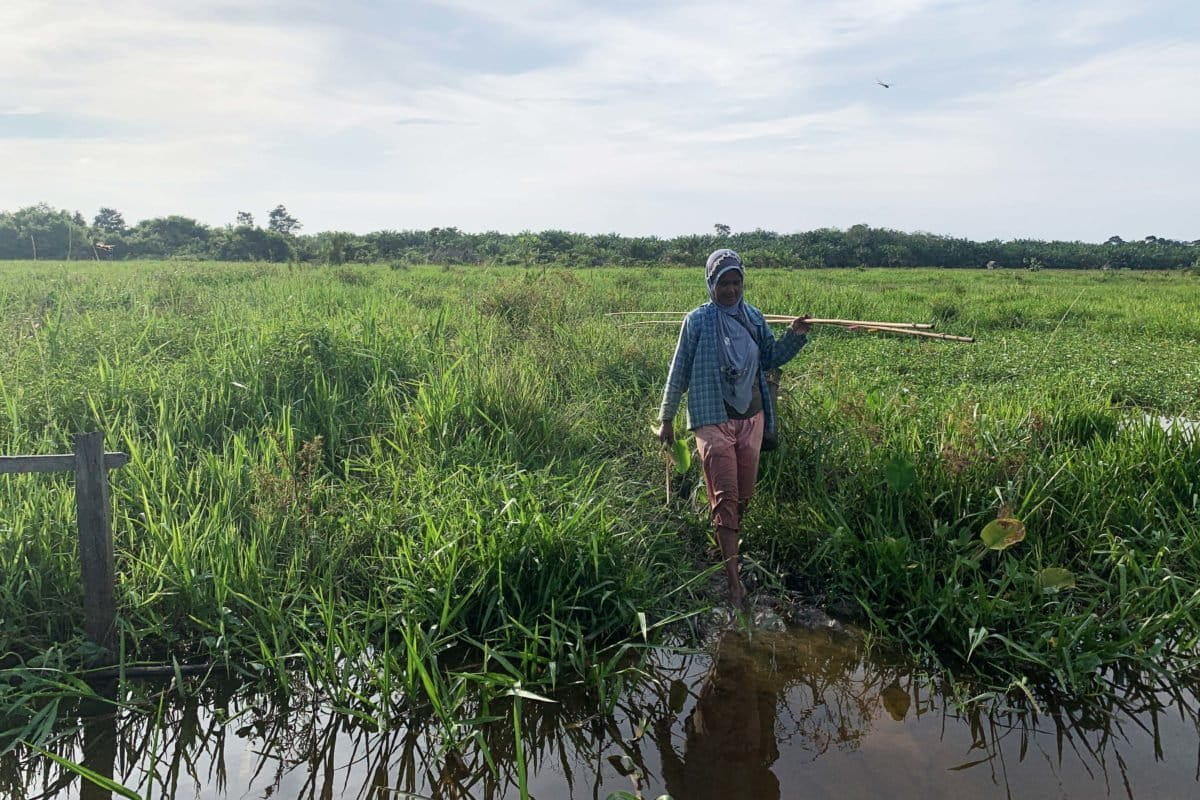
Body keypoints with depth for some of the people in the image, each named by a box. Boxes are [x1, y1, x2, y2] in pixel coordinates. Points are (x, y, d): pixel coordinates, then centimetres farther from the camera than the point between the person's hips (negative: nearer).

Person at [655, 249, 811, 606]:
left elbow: (769, 359, 17)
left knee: (744, 497, 10)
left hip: (752, 418, 5)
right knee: (725, 498, -7)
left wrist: (794, 335, 0)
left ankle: (726, 548, 31)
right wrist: (667, 418, 3)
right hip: (714, 420, -5)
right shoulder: (697, 320, -5)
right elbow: (679, 371, 0)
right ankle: (734, 581, -6)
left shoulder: (754, 317, 7)